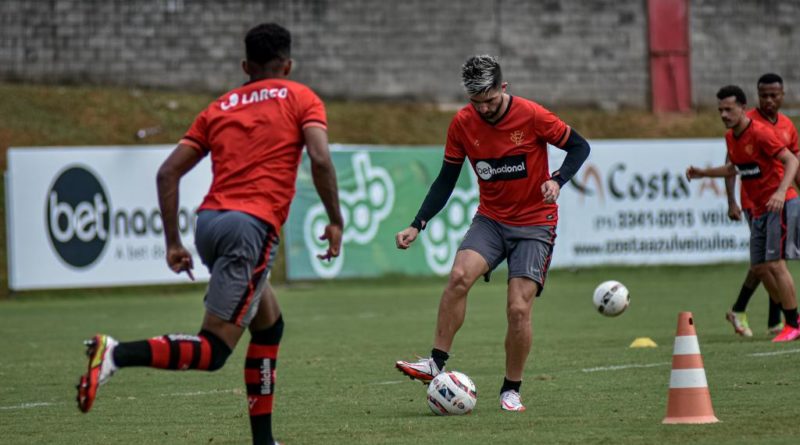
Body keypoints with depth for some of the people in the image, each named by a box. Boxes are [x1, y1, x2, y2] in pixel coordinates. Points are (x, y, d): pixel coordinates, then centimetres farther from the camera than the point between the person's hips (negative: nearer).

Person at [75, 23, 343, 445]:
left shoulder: (218, 108, 22)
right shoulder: (301, 98, 10)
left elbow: (168, 172, 15)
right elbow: (320, 160, -7)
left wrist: (173, 243, 17)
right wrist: (335, 222, 1)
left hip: (208, 220, 6)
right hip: (253, 225, -6)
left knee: (269, 326, 22)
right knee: (211, 352, -9)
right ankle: (118, 354, -31)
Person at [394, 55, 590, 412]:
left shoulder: (531, 116, -16)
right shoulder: (462, 124, -5)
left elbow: (579, 147, -5)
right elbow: (446, 181, 4)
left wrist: (557, 181, -23)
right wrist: (417, 226, -5)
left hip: (534, 224, -3)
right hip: (491, 218, 3)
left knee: (518, 308, -13)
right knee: (459, 276, -25)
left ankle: (511, 391, 4)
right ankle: (436, 363, -19)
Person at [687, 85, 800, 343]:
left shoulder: (760, 133, -16)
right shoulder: (730, 137, 9)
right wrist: (703, 173, 17)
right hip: (759, 208, 9)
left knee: (774, 264, -13)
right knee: (759, 268, 6)